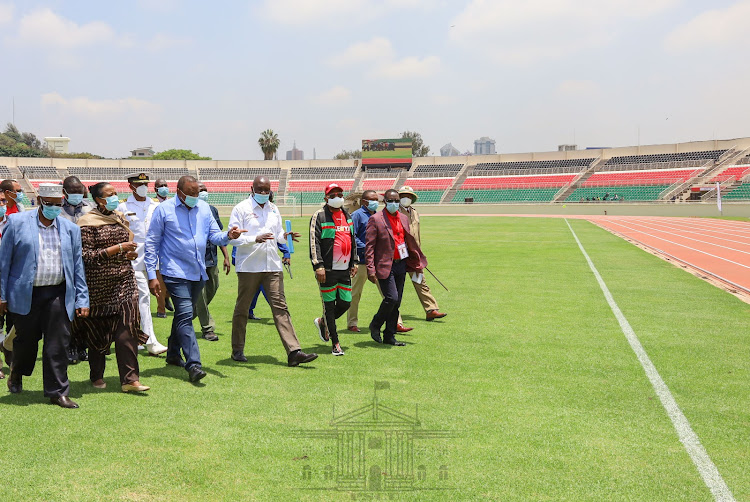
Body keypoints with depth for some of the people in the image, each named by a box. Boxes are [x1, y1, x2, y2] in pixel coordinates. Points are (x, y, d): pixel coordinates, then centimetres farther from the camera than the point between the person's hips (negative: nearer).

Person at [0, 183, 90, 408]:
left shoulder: (71, 229, 7)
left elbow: (77, 266, 8)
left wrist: (82, 300, 3)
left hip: (58, 295, 1)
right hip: (25, 294, -1)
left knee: (58, 345, -1)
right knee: (26, 340, 13)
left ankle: (58, 392, 9)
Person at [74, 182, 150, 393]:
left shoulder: (119, 218, 12)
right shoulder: (88, 223, -8)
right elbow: (87, 256, -16)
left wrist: (129, 253, 5)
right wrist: (118, 248, -19)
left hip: (124, 282, 5)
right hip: (99, 286, -5)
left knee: (127, 329, -5)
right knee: (98, 332, 8)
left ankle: (129, 379, -5)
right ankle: (96, 376, 27)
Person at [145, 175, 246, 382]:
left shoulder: (204, 208, 10)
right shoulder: (163, 210, -3)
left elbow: (214, 235, 11)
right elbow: (152, 243, -2)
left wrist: (228, 235, -14)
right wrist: (152, 275, -7)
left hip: (198, 272, 6)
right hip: (176, 272, -5)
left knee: (183, 314, 17)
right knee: (185, 315, -15)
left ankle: (173, 354, 33)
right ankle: (193, 364, -18)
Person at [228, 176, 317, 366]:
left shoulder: (273, 209, 15)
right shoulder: (241, 208, -2)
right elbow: (234, 238, -9)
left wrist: (285, 236, -1)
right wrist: (255, 239, -23)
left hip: (272, 265, 4)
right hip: (248, 266, -4)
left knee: (280, 306, -4)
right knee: (242, 308, 7)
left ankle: (293, 352, -9)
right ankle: (237, 350, 23)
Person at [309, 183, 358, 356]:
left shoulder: (347, 216, 15)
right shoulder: (319, 216, -5)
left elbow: (352, 241, 22)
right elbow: (314, 243, -11)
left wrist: (354, 262, 16)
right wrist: (318, 266, -17)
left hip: (345, 270, 6)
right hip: (328, 270, -6)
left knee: (345, 303, 6)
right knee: (329, 305, 0)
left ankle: (322, 322, 33)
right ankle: (335, 344, 7)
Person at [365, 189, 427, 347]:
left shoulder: (404, 218, 12)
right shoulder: (375, 219, -7)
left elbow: (410, 242, 21)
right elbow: (369, 246, -10)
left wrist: (418, 262, 19)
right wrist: (370, 269, -17)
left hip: (401, 265, 6)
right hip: (385, 266, -6)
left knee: (396, 302, 8)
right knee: (391, 298, -15)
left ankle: (389, 336, 18)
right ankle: (375, 325, 10)